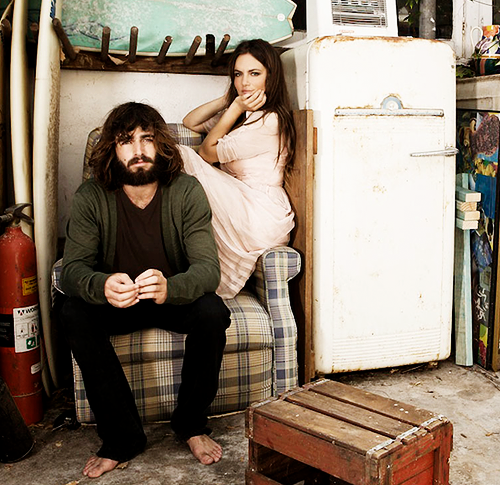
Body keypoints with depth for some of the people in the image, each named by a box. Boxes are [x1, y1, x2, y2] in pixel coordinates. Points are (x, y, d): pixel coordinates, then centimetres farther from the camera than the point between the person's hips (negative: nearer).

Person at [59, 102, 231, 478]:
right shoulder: (91, 197, -14)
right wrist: (102, 287, -47)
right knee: (74, 314, -27)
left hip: (176, 296, -1)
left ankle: (191, 423, -4)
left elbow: (208, 268, -25)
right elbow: (72, 268, -21)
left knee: (213, 313, -30)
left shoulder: (187, 191, -17)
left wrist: (169, 287, -49)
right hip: (116, 302, 1)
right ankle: (122, 437, -15)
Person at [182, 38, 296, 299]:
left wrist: (234, 109, -6)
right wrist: (227, 100, 8)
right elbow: (190, 122, 18)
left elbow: (207, 152, -8)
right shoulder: (244, 115, 16)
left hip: (260, 220, -9)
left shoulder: (269, 121, -13)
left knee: (181, 156, -14)